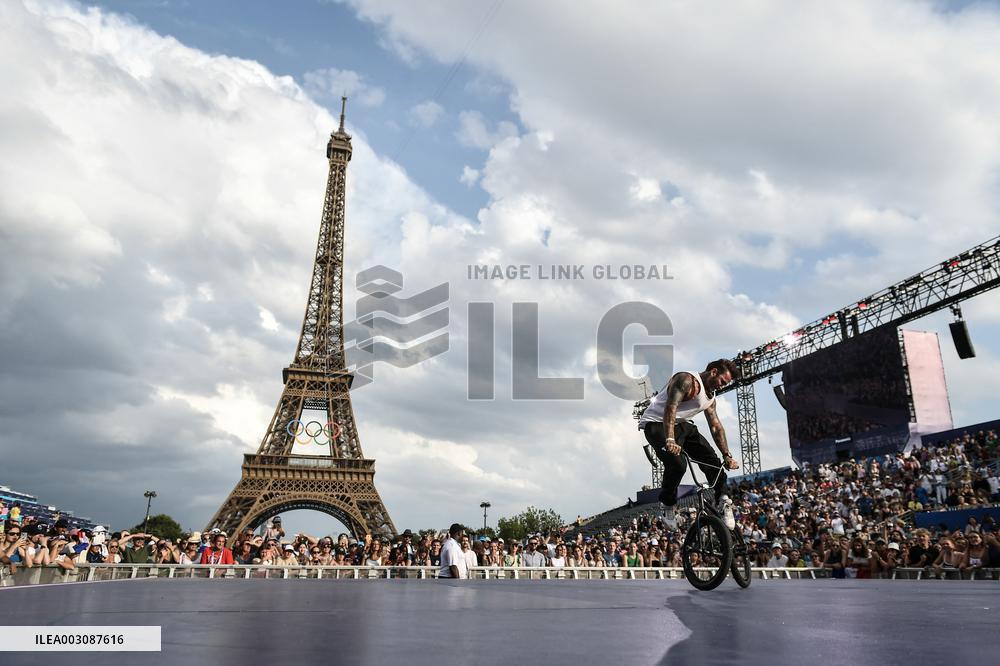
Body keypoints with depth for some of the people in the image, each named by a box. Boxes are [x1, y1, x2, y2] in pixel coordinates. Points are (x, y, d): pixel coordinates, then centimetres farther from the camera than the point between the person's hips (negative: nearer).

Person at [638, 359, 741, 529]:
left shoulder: (710, 398, 9)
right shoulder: (687, 380, -21)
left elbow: (716, 427, 15)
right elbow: (670, 408, -35)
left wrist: (727, 456, 7)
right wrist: (670, 440, -48)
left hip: (681, 425, 9)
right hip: (657, 423, -9)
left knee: (712, 461, -6)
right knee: (677, 464, -27)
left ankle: (723, 501, 5)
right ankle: (668, 507, -6)